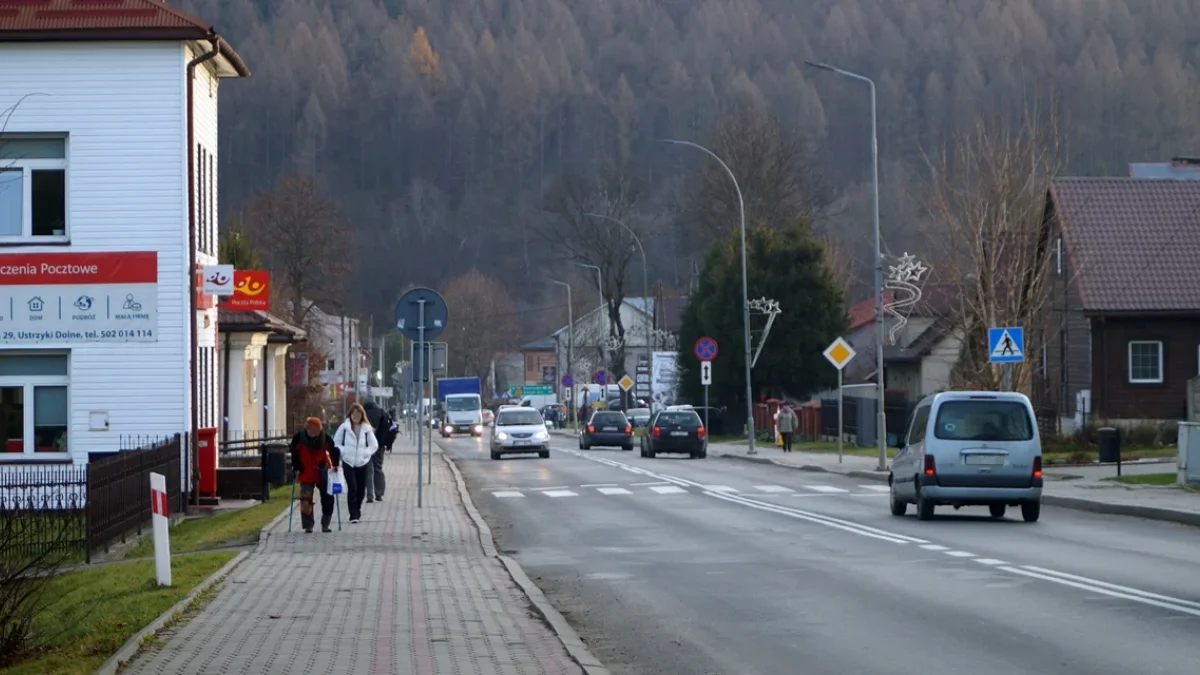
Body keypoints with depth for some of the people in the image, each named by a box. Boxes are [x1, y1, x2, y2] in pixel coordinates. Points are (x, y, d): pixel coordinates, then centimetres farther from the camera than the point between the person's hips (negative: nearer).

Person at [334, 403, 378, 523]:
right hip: (348, 463, -2)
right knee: (352, 488, -14)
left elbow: (374, 445, 6)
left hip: (362, 463, 2)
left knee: (361, 489, 9)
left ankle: (357, 510, 32)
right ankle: (354, 515, -12)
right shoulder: (344, 427, -1)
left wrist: (365, 453, -7)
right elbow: (336, 443, 4)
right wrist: (344, 451, -11)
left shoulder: (366, 428, 1)